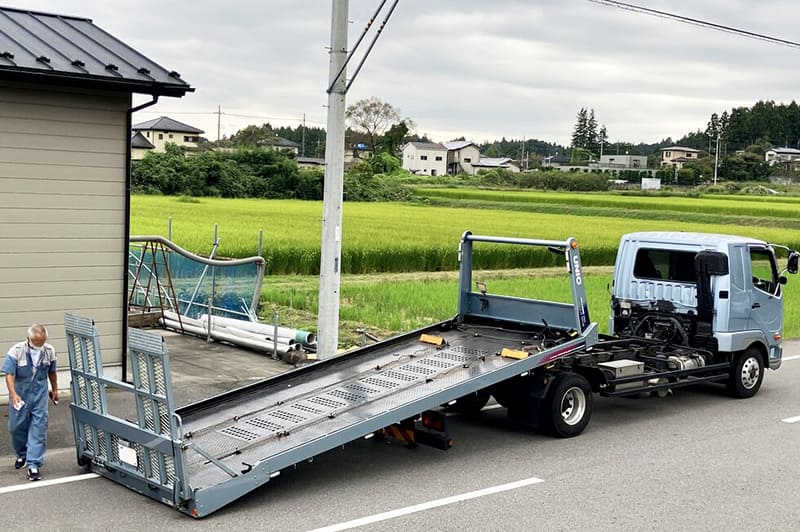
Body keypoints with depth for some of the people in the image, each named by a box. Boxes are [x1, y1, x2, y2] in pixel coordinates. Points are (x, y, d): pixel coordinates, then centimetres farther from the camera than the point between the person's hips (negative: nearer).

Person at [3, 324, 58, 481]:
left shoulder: (49, 351, -5)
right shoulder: (16, 351, -16)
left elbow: (52, 372, 11)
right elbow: (9, 375, -19)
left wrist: (54, 390, 21)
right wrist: (14, 395, -31)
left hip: (39, 397, 1)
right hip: (20, 396, -1)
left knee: (38, 430, -4)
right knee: (17, 428, 13)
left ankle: (33, 465, 0)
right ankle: (21, 455, 40)